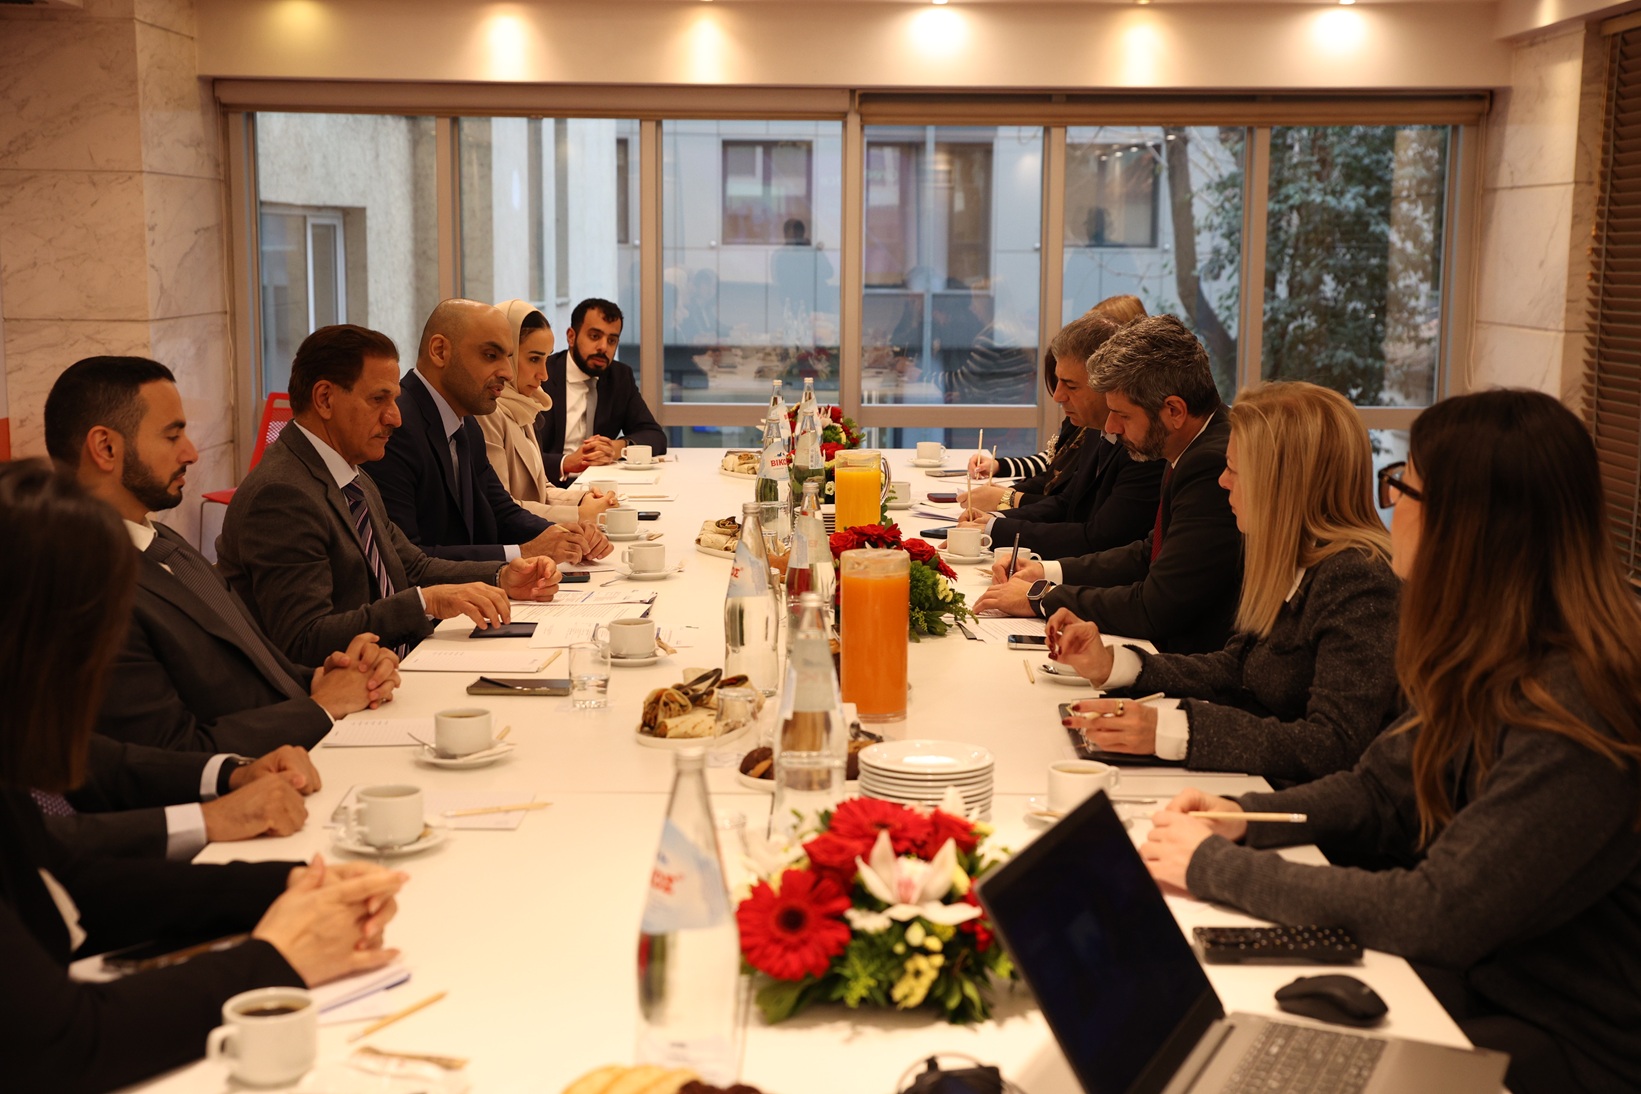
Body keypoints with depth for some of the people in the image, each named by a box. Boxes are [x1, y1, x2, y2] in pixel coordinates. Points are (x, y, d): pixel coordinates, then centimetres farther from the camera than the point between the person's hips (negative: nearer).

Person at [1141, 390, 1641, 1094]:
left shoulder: (1576, 720, -27)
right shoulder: (1486, 666, 2)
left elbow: (1435, 915, -26)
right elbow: (1378, 792, 13)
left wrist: (1217, 868, -19)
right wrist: (1241, 818, -5)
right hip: (1464, 981, 8)